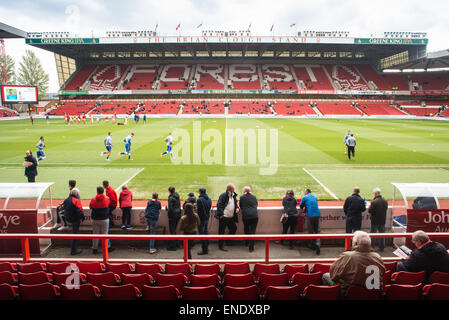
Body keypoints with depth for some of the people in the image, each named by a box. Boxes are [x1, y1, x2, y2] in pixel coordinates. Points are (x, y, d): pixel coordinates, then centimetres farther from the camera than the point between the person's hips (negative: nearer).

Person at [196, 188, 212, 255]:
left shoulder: (199, 200, -17)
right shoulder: (209, 199, 6)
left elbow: (199, 210, -19)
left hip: (201, 218, -8)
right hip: (207, 218, 8)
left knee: (202, 234, -1)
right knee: (206, 232, 17)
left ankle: (204, 250, 2)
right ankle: (206, 248, 24)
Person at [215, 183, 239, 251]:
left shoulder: (234, 196, 14)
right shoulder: (223, 195, -11)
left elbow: (235, 204, 25)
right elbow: (219, 205, -16)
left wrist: (237, 208, 3)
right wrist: (221, 214, -22)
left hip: (231, 217, 8)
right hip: (224, 217, -8)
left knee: (234, 228, 15)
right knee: (221, 231, -1)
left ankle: (228, 241, 34)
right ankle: (221, 246, 8)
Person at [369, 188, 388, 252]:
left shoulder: (374, 202, -21)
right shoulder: (385, 201, -1)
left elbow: (369, 211, -16)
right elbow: (386, 209, 11)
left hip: (375, 221, -5)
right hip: (383, 220, 5)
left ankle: (371, 247, 12)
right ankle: (381, 247, 23)